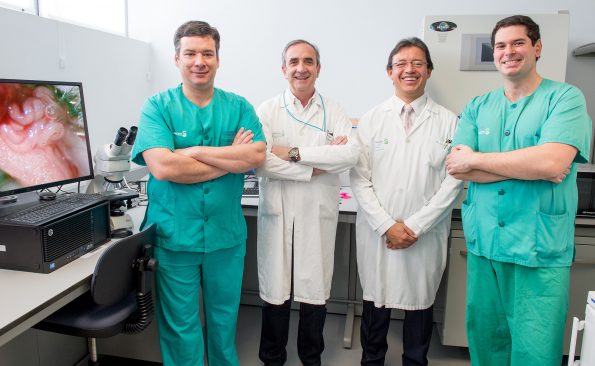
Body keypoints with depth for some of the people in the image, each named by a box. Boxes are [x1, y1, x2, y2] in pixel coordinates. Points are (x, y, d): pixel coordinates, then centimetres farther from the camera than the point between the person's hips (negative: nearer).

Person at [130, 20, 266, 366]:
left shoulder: (239, 106, 2)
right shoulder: (157, 106, -5)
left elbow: (257, 156, -13)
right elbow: (162, 167, -20)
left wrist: (193, 150, -17)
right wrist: (232, 158, -15)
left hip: (227, 235, 2)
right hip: (174, 235, -2)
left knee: (224, 319, 20)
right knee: (181, 326, 13)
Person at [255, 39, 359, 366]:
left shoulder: (334, 112, 5)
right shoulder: (268, 111, 1)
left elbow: (350, 154, -12)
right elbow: (260, 161, -13)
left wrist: (294, 153, -15)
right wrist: (314, 168, -13)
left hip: (319, 215, 1)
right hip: (278, 214, -1)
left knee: (315, 292, 11)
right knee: (275, 293, 9)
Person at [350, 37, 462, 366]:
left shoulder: (448, 122, 1)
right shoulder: (371, 121, 4)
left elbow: (453, 181, -3)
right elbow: (360, 180, -1)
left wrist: (415, 226, -9)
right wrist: (387, 225, -10)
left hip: (426, 237, 0)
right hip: (377, 233, 1)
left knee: (420, 302, 13)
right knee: (375, 302, 12)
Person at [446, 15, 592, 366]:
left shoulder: (566, 98, -3)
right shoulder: (477, 107, 8)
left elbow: (552, 162, -20)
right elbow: (456, 167, -5)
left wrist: (475, 159, -11)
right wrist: (529, 167, -13)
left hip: (540, 251, -3)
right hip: (483, 244, 4)